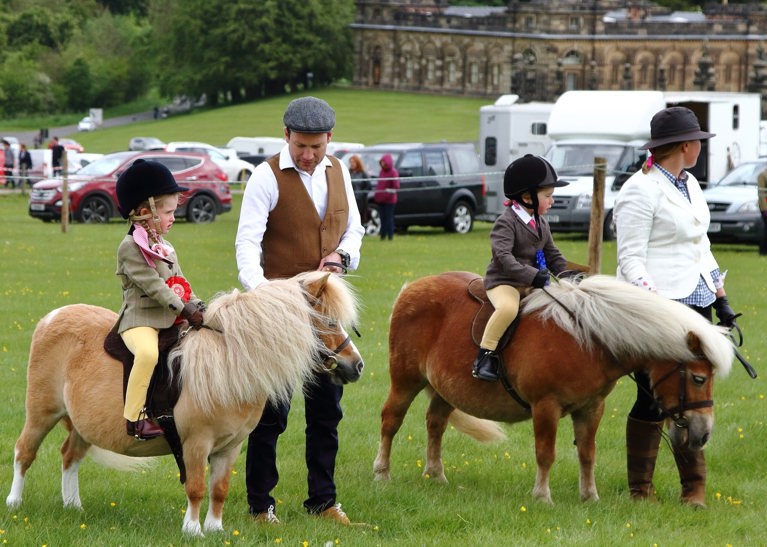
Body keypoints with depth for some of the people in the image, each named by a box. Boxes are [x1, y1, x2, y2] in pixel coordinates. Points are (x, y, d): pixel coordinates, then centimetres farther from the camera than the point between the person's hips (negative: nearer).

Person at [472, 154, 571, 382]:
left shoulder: (541, 224, 15)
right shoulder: (507, 222, -12)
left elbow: (553, 256, 19)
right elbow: (503, 256, -25)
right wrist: (531, 276, -34)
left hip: (531, 284, 8)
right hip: (503, 282, -8)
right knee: (508, 307, -36)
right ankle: (484, 356, -28)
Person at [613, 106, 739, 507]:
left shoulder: (689, 185, 14)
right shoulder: (641, 191, -12)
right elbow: (630, 259, -15)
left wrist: (721, 299, 18)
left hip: (695, 304, 8)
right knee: (653, 399, -3)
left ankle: (694, 486, 16)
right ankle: (640, 490, 7)